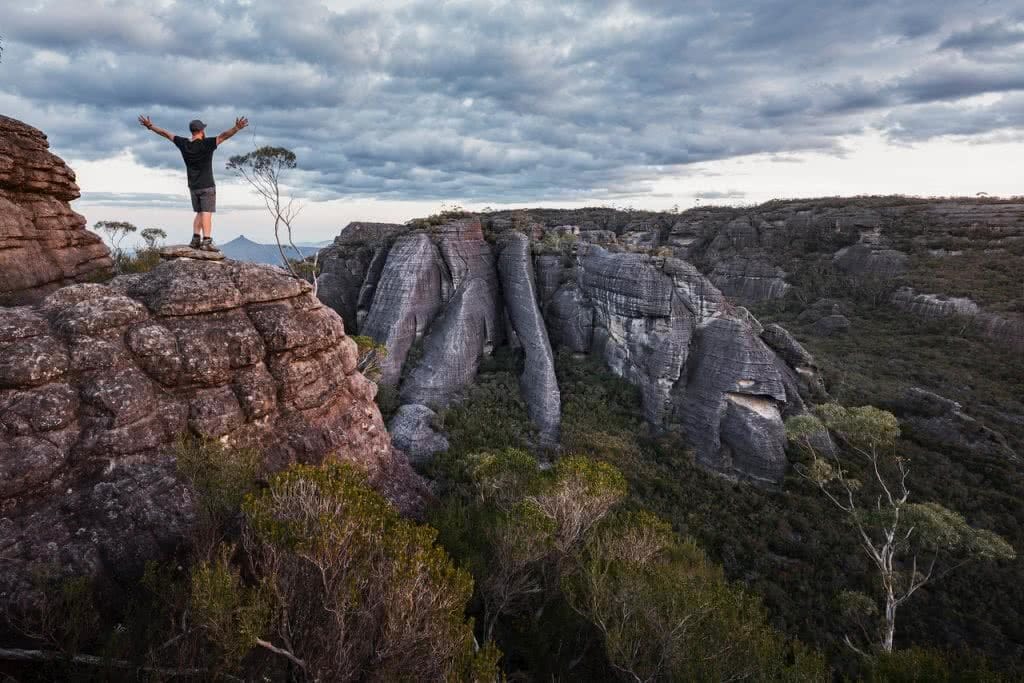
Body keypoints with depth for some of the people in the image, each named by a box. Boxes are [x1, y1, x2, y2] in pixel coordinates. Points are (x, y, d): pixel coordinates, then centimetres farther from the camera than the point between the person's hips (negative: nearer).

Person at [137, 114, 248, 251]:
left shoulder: (184, 143, 3)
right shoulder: (207, 144, -13)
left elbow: (166, 134, 14)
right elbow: (223, 135, -25)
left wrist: (150, 126, 26)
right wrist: (237, 128, -35)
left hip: (193, 187, 6)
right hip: (207, 186, -6)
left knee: (200, 213, 15)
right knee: (207, 213, -9)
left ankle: (196, 239, 5)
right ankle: (206, 241, -17)